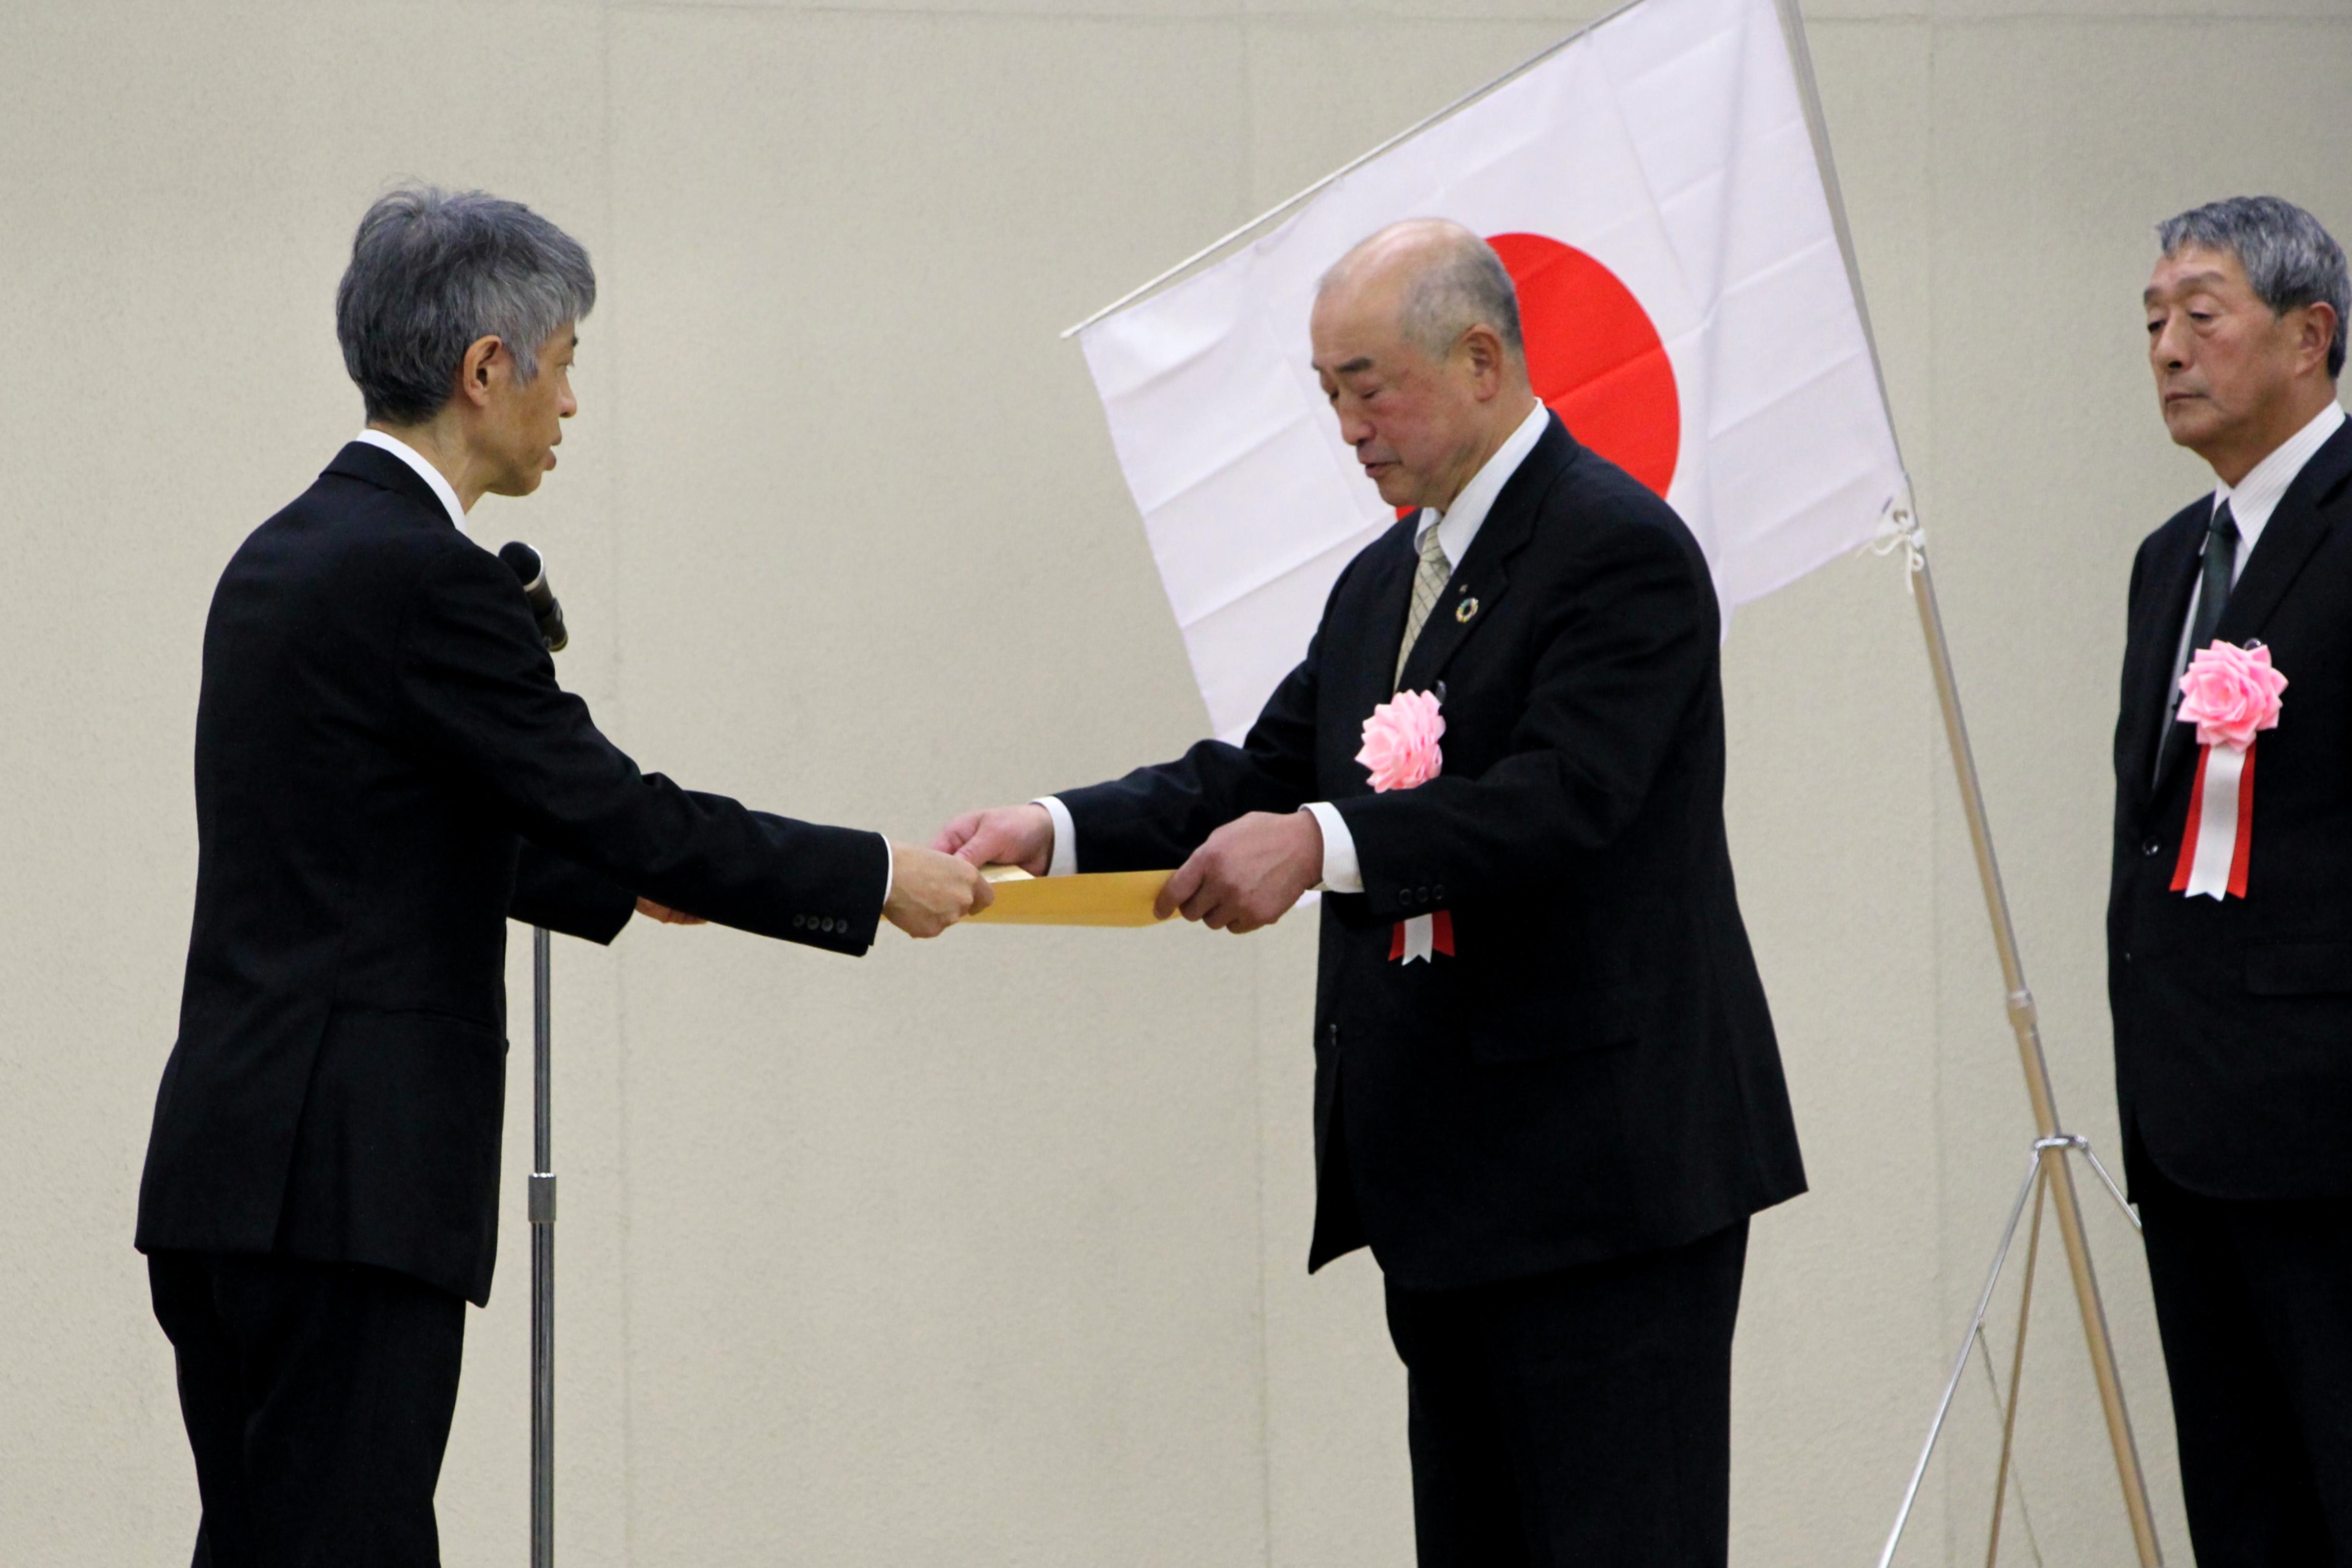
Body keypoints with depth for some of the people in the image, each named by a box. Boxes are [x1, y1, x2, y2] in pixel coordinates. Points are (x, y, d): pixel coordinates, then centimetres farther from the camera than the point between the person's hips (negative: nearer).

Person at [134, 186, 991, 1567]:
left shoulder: (289, 557, 15)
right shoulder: (424, 577, -14)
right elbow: (617, 806, -12)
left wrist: (627, 877, 34)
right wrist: (876, 881, -2)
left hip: (231, 1171, 10)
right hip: (348, 1181, -10)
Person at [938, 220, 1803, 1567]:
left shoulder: (1624, 551, -11)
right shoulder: (1385, 582, 19)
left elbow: (1564, 798, -24)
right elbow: (1263, 776, 14)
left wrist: (1321, 845, -33)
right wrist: (1059, 830, -2)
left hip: (1607, 1177, -9)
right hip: (1452, 1195, 10)